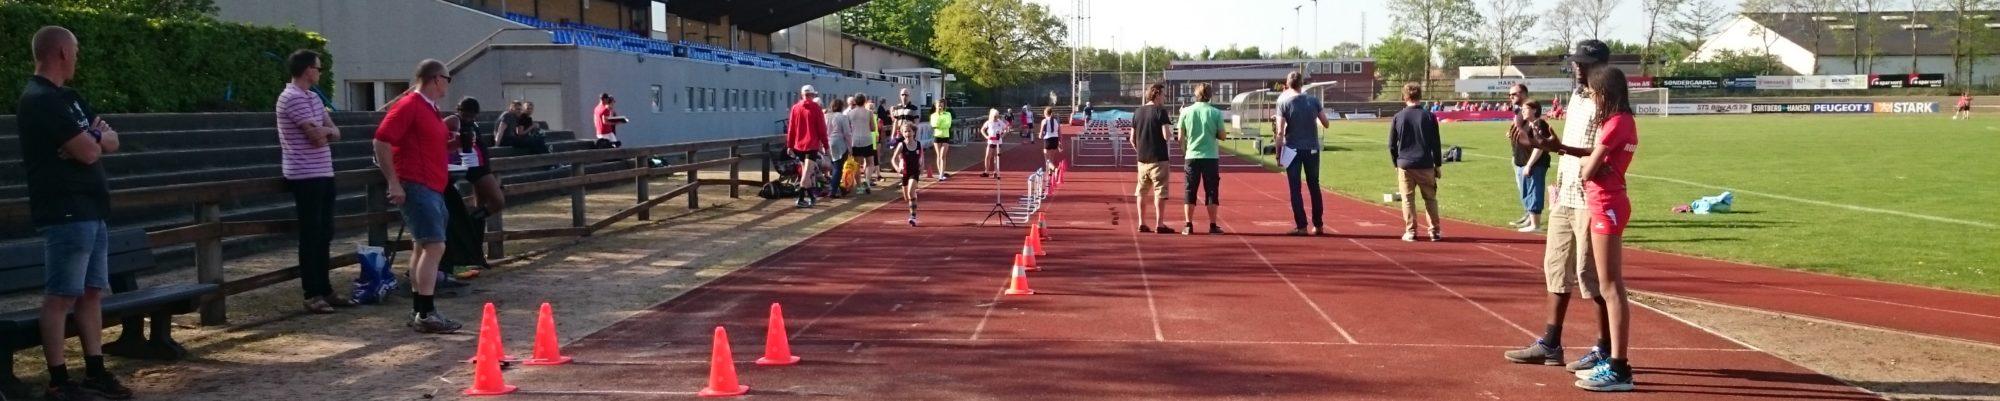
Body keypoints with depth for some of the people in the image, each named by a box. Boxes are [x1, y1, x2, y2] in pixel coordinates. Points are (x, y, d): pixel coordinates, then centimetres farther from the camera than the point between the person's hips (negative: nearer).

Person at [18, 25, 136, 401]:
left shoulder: (69, 98, 17)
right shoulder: (40, 101, -14)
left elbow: (111, 141, 14)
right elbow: (89, 152, -19)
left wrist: (90, 138, -7)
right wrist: (94, 138, 4)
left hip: (91, 211, 10)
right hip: (64, 215, -10)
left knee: (92, 293, 12)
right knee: (61, 297, -6)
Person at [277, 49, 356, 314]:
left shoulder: (312, 97, 17)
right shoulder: (293, 98, -13)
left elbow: (334, 133, 11)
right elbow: (318, 136, -19)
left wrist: (324, 130, -9)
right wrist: (328, 130, 1)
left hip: (323, 174, 9)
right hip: (305, 176, -9)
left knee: (324, 235, 12)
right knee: (311, 236, -5)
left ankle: (325, 289, 20)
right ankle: (312, 295, 0)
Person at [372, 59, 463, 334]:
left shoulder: (431, 109, 17)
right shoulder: (408, 105, -12)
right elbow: (381, 140, -18)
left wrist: (453, 143, 9)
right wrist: (393, 182, -20)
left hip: (432, 187, 10)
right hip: (416, 187, -10)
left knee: (424, 247, 13)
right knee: (434, 246, -15)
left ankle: (421, 312, 19)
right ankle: (426, 315, -16)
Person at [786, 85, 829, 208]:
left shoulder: (795, 108, 3)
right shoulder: (815, 108, -6)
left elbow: (791, 128, 5)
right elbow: (821, 128, -5)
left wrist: (790, 145, 11)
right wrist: (825, 145, 2)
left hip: (799, 145, 4)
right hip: (812, 145, -4)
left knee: (806, 171, 16)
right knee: (807, 173, -7)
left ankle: (811, 197, 23)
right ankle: (801, 199, -13)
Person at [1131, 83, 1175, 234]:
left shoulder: (1137, 112, 8)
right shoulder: (1160, 111, -10)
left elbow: (1132, 139, 10)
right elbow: (1166, 135, -18)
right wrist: (1171, 129, 4)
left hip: (1142, 159, 6)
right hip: (1158, 159, -6)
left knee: (1141, 191, 12)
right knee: (1159, 190, -1)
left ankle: (1141, 223, 14)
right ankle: (1159, 224, -3)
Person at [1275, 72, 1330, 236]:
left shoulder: (1283, 102, -7)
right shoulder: (1313, 100, 1)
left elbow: (1280, 130, -10)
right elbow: (1325, 123, 5)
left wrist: (1278, 152, -3)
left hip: (1293, 150, -3)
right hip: (1312, 149, 3)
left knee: (1295, 189, 2)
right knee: (1314, 187, 14)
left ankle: (1301, 226, -1)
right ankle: (1318, 225, 17)